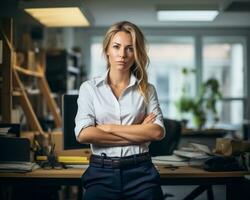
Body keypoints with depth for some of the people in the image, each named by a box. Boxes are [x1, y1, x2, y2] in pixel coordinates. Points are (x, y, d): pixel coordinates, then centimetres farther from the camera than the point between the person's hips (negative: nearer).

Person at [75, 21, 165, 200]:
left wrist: (109, 127, -9)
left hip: (140, 172, 1)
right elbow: (83, 134, -8)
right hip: (101, 172, -1)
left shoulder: (147, 90, 8)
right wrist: (138, 133, -6)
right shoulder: (89, 88, 6)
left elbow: (158, 132, -6)